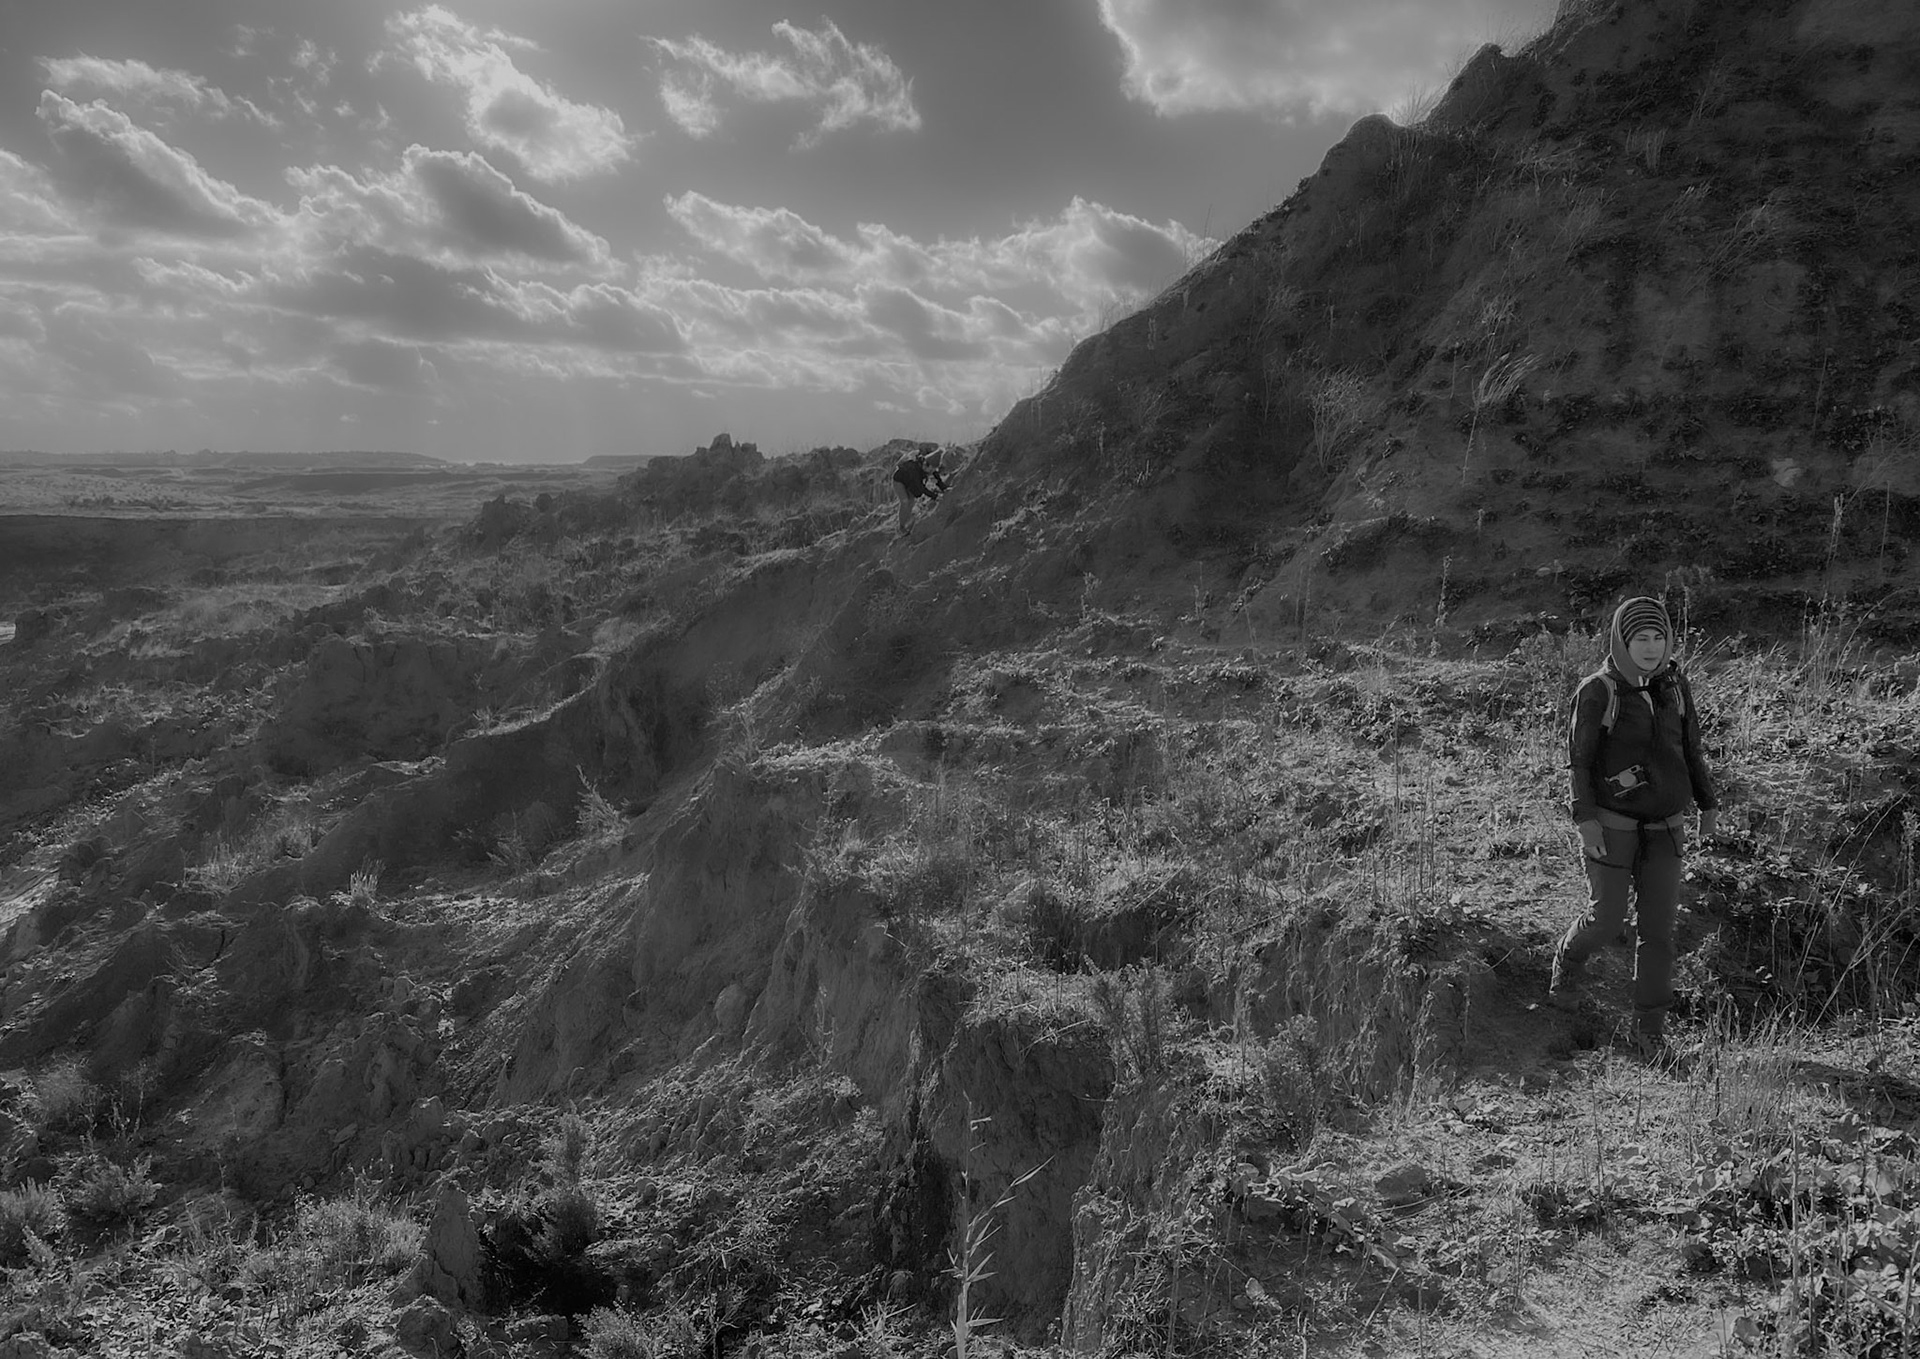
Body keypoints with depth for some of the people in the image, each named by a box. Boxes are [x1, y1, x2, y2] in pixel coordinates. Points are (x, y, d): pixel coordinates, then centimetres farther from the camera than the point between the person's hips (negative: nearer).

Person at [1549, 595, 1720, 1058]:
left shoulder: (1675, 684, 2)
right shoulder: (1597, 691, -12)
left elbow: (1691, 748, 12)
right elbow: (1579, 757, -10)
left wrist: (1708, 804, 13)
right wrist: (1584, 818, -15)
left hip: (1664, 826, 4)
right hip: (1611, 822, -4)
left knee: (1658, 925, 3)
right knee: (1607, 917, 1)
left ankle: (1650, 1027, 12)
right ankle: (1570, 956, 35)